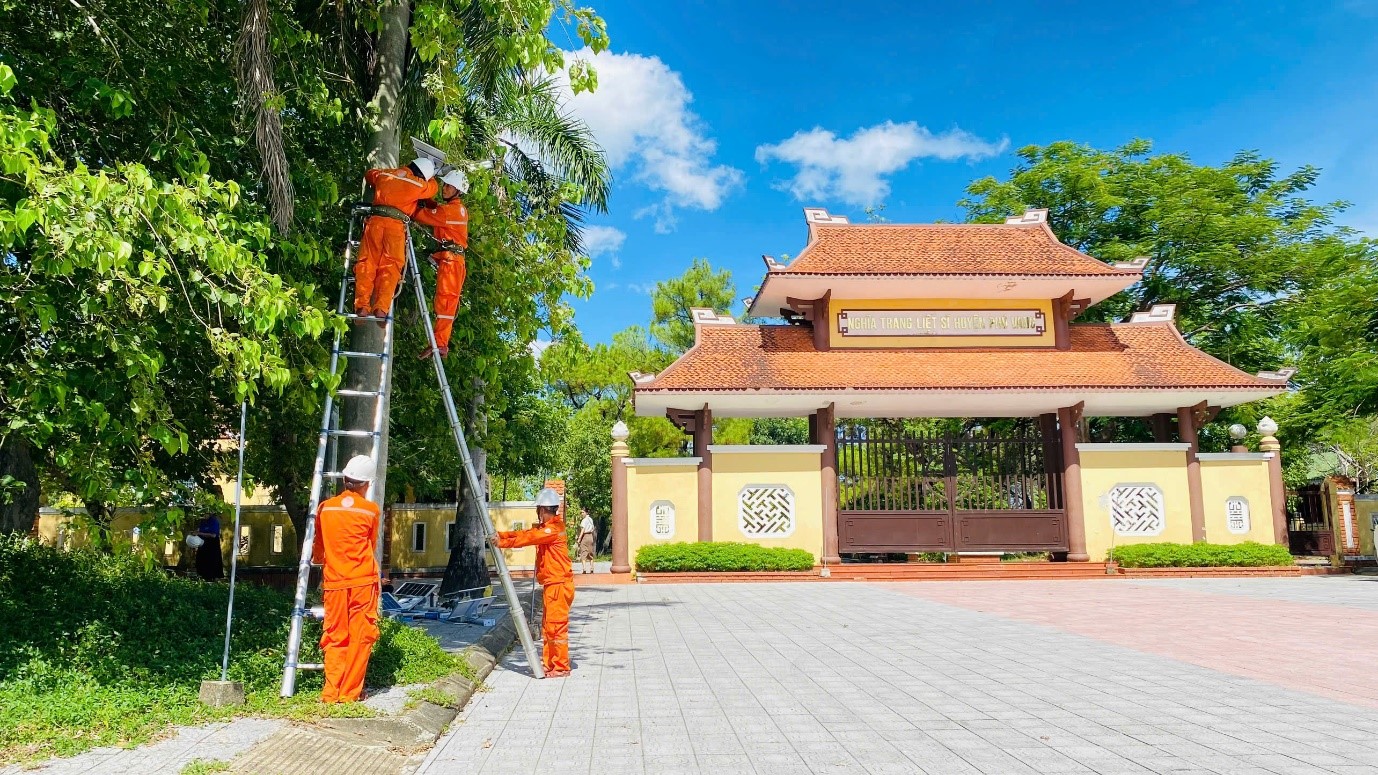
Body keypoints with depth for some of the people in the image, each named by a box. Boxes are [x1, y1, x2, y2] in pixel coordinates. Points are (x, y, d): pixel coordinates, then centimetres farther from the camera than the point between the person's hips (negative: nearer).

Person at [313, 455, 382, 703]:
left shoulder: (325, 508, 6)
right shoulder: (371, 510, -1)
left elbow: (318, 550, 17)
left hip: (334, 582, 3)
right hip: (363, 581, -2)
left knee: (335, 638, 9)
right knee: (360, 637, 3)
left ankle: (331, 692, 6)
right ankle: (350, 692, 4)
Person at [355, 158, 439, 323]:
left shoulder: (384, 174, 21)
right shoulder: (419, 185, 10)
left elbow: (368, 174, 42)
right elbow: (433, 187, 32)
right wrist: (429, 175, 50)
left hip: (375, 221, 3)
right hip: (396, 224, -3)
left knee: (367, 263, 0)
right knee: (390, 267, -5)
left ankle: (362, 306, -9)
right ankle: (381, 308, -17)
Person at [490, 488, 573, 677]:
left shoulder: (554, 529, -14)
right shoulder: (544, 528, 19)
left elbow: (528, 538, -21)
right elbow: (524, 533, 9)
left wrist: (502, 543, -19)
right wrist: (500, 535, -2)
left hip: (559, 584, -11)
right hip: (551, 585, 11)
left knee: (556, 626, -7)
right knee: (548, 626, 14)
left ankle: (561, 667, -1)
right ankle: (549, 664, 22)